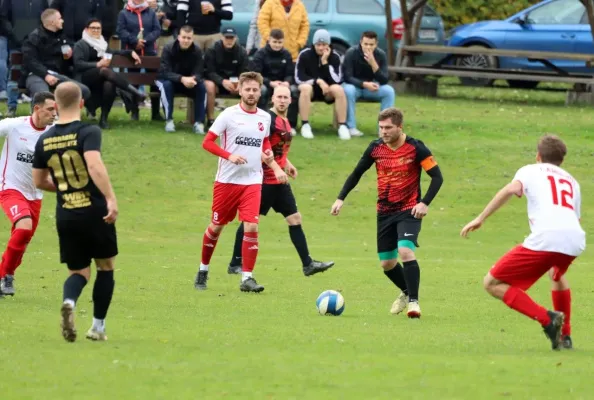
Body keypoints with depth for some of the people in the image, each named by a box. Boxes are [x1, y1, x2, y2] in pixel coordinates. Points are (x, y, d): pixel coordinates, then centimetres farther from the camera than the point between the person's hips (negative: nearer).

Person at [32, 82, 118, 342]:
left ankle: (69, 301, -21)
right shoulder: (88, 132, -11)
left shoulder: (44, 140, 5)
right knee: (106, 267, 17)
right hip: (95, 212, -4)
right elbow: (95, 165, -28)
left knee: (79, 272, 13)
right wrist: (110, 198, -30)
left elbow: (39, 182, 14)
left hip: (66, 216, 4)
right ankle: (98, 327, 17)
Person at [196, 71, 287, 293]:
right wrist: (229, 156, -21)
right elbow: (207, 142, -8)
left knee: (251, 227, -12)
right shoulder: (229, 115, -7)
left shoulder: (265, 118, 7)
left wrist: (275, 167, 13)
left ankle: (247, 278, -8)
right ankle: (203, 270, 27)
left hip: (252, 181, 2)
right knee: (216, 226, 8)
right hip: (226, 180, -2)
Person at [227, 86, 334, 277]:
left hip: (280, 182, 9)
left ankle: (308, 264, 7)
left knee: (295, 219, 6)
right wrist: (277, 168, -28)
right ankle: (235, 264, 7)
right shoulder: (268, 119, -14)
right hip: (265, 180, -9)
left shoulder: (285, 122, 14)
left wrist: (287, 164, 16)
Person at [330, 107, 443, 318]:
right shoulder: (376, 147, -1)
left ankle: (413, 301, -15)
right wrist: (341, 199, 3)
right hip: (385, 212, 5)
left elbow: (437, 176, -11)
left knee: (405, 251, -25)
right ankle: (407, 292, 37)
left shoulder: (415, 148, -13)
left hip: (408, 211, -5)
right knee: (387, 263, 10)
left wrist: (425, 203, -22)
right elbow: (357, 173, 12)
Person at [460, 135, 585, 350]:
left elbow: (511, 189, -1)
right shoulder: (571, 181, 34)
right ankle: (565, 336, 35)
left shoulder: (530, 170, 20)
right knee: (557, 274, 41)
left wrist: (481, 218, -3)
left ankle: (547, 319, -10)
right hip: (576, 239, 6)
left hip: (546, 237, -6)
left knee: (492, 283, 4)